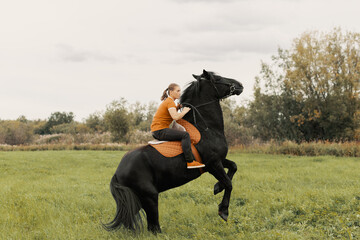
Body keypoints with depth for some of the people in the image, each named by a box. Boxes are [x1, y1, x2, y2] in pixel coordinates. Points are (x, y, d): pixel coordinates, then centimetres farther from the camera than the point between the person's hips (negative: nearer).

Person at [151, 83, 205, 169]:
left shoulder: (167, 101, 19)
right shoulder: (170, 102, -12)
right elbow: (175, 117, -27)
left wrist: (178, 107, 13)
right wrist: (184, 111, -10)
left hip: (156, 131, 11)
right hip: (160, 130, -11)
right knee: (185, 135, -21)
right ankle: (190, 161, -26)